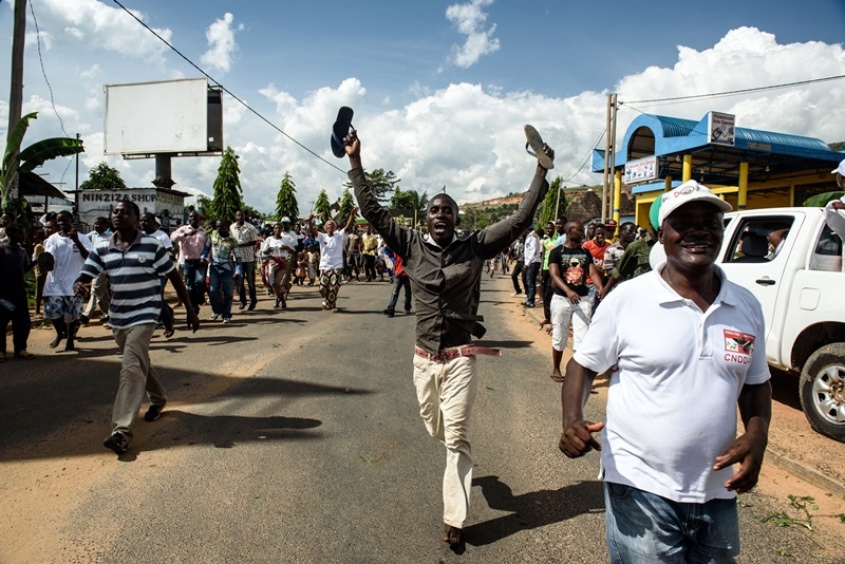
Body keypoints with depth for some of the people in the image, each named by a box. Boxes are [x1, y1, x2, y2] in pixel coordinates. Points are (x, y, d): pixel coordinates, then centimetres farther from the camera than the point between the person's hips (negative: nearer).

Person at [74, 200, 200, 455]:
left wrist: (190, 310, -1)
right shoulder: (102, 250, 2)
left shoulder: (152, 246, -8)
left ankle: (122, 430, -20)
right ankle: (158, 399, 46)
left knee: (131, 367, -18)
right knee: (139, 363, 21)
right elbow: (83, 277, -2)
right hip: (117, 317, 6)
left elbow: (175, 277, -2)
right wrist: (79, 286, -29)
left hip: (144, 315, -6)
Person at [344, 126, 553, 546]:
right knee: (437, 431, 21)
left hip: (461, 358, -3)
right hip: (424, 358, 3)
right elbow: (374, 212, -1)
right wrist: (355, 163, -3)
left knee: (455, 437, -2)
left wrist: (541, 171, -9)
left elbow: (520, 219, -5)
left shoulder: (475, 246, -4)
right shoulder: (412, 246, 0)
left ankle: (454, 520, 9)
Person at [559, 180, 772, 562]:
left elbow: (756, 383, 13)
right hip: (640, 489, -4)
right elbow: (583, 365, -3)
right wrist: (572, 421, -20)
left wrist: (757, 433, -5)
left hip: (718, 492, 5)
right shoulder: (626, 299, -11)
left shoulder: (747, 306, 2)